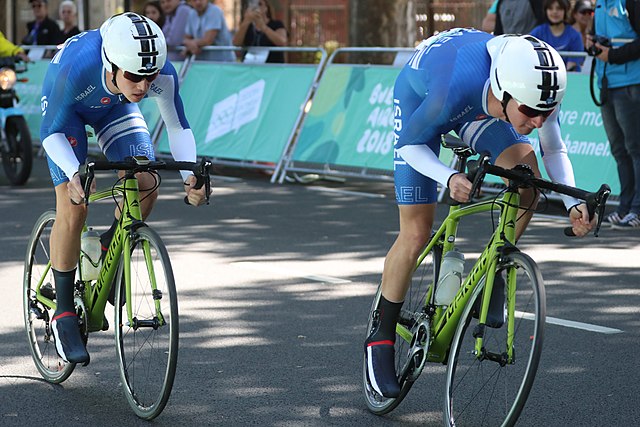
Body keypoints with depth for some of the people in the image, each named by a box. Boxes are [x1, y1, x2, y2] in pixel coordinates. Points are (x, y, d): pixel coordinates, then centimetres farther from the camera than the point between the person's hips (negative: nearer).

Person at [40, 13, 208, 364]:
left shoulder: (162, 74, -34)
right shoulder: (75, 68, -42)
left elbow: (178, 126, -18)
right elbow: (51, 133, -29)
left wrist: (191, 175, -36)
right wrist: (74, 173, -47)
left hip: (115, 107, 3)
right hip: (67, 109, -3)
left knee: (145, 185, -16)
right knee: (73, 208, -16)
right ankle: (64, 315, -4)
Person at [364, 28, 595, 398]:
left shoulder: (539, 89, -32)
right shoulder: (458, 86, -45)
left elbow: (554, 149, -11)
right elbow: (410, 145, -27)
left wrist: (573, 203, -25)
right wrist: (449, 178, -44)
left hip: (475, 102, 4)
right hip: (420, 99, -4)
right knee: (416, 234, -6)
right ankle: (381, 340, 11)